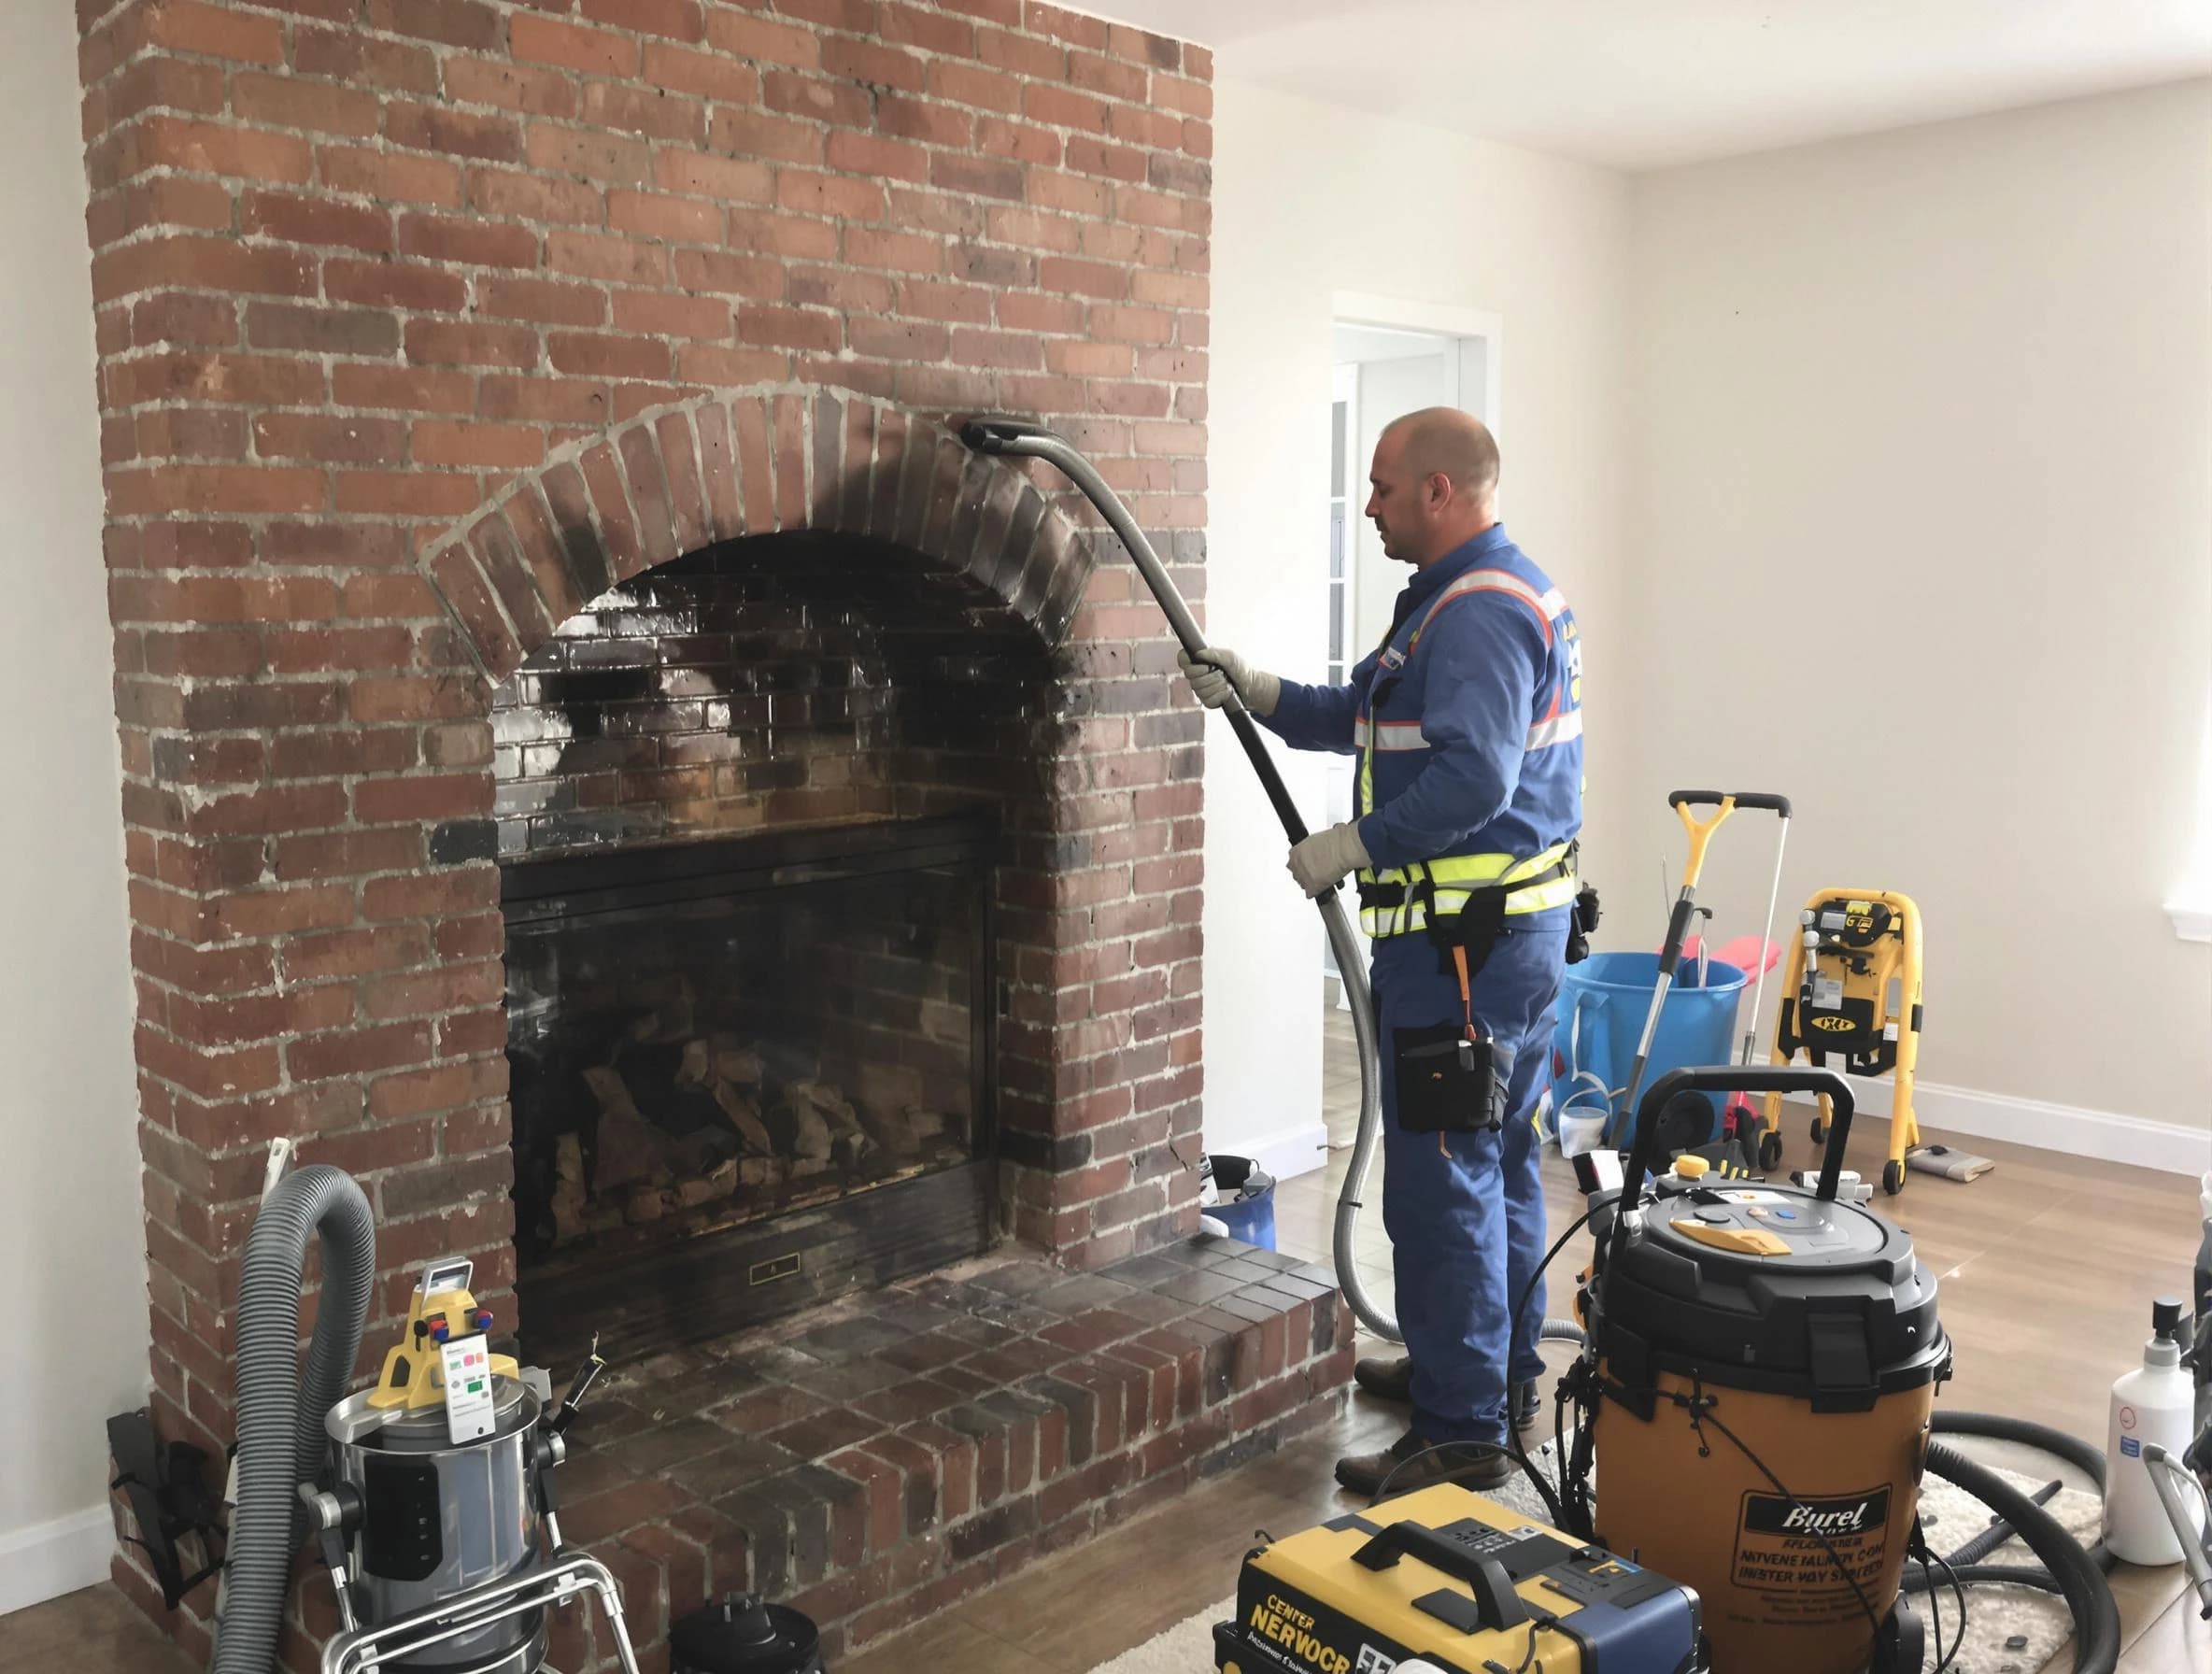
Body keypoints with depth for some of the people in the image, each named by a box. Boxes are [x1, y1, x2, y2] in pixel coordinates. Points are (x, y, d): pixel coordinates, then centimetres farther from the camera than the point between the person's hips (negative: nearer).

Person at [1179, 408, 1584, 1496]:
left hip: (1463, 940, -12)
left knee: (1441, 1182, -5)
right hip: (1517, 925, 12)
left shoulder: (1478, 611, -18)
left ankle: (1461, 1432, 4)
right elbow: (1366, 714, 20)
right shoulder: (1502, 593, 17)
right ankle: (1500, 1370, 37)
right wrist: (1257, 693, 9)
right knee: (1499, 1162, 21)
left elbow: (1471, 777, -30)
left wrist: (1355, 846, -20)